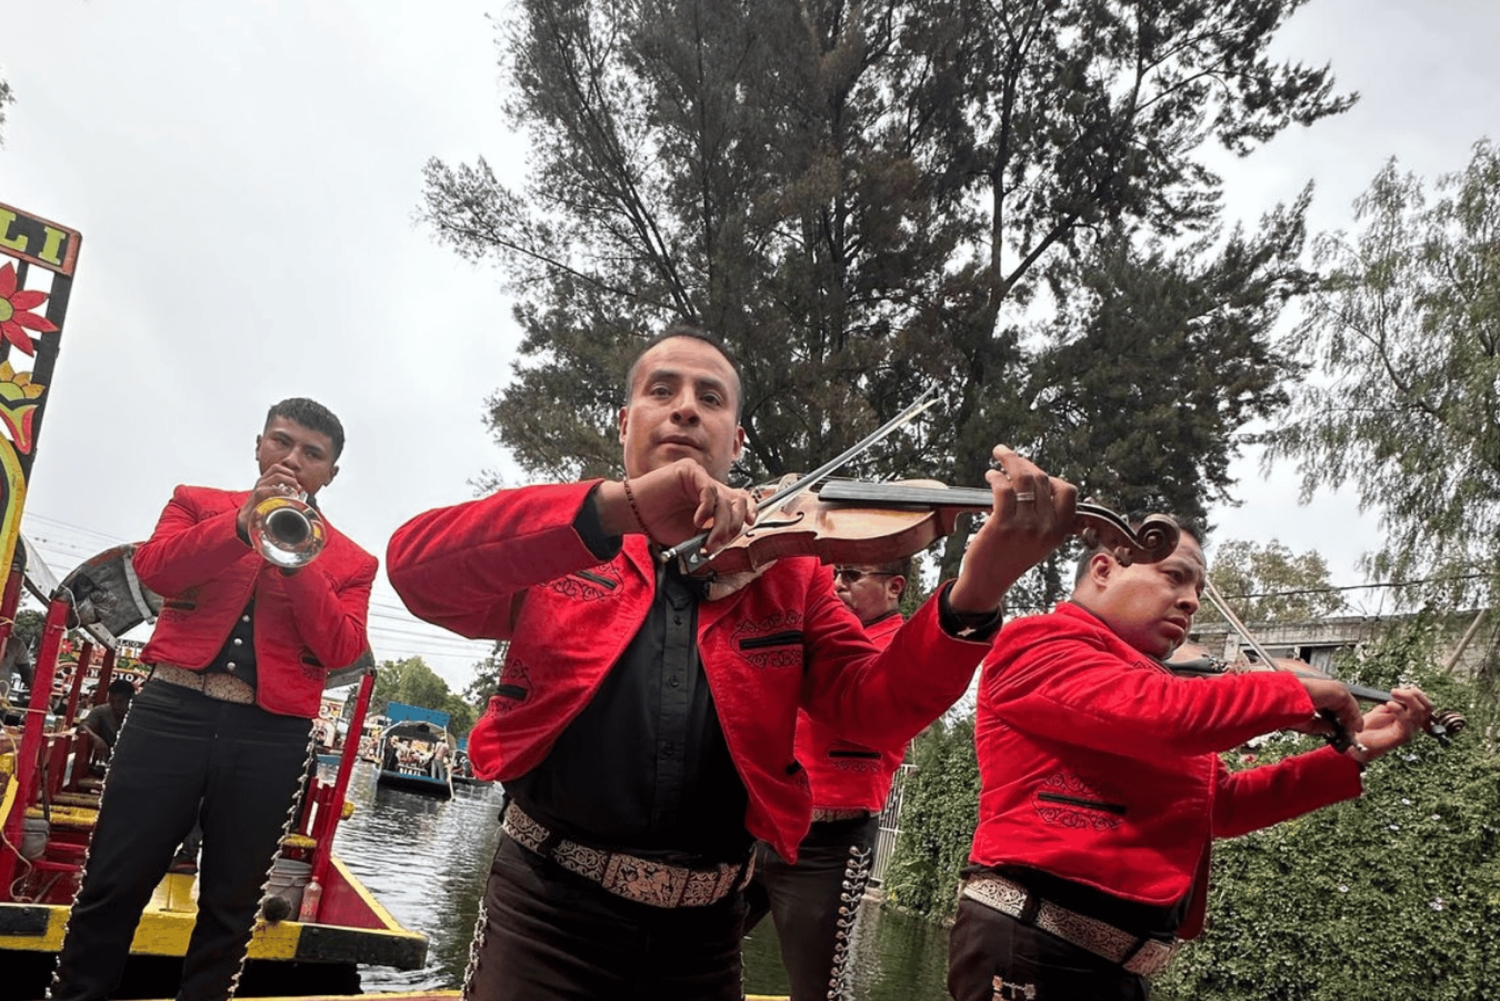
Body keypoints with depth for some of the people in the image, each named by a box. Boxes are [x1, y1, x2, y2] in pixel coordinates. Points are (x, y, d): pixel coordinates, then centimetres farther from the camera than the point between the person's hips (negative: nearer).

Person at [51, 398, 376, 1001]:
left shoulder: (349, 561, 9)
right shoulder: (199, 503, 13)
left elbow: (341, 650, -4)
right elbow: (151, 568, -4)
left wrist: (297, 558, -12)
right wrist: (240, 526, -15)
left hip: (271, 737, 0)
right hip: (174, 712, 0)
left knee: (230, 908, 9)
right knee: (113, 885, 4)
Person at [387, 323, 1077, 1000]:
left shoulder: (788, 574, 6)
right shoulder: (559, 545, 2)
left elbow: (872, 705, -7)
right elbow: (415, 566, -16)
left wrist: (975, 593, -26)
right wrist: (617, 508, -29)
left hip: (702, 932, 3)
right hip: (548, 908, -2)